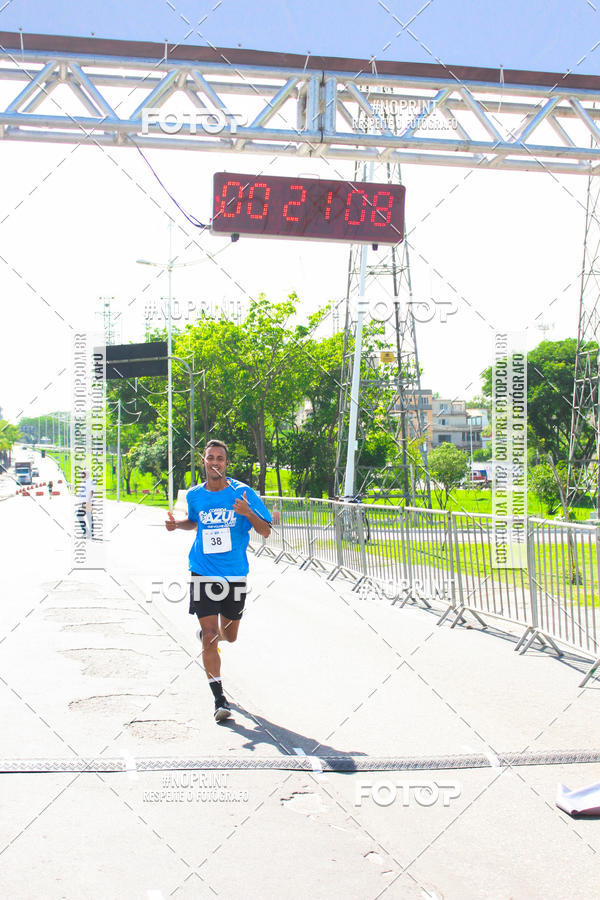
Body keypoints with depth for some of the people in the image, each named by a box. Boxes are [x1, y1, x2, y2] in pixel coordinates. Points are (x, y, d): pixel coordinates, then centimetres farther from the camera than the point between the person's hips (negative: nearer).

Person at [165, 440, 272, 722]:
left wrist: (248, 513, -24)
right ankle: (219, 699, 0)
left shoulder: (243, 493, -6)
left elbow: (266, 532, -5)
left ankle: (205, 633, 53)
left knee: (229, 635, 16)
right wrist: (176, 524, 2)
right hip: (203, 574, 0)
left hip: (235, 575, 0)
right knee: (210, 638, -10)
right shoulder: (194, 495, 2)